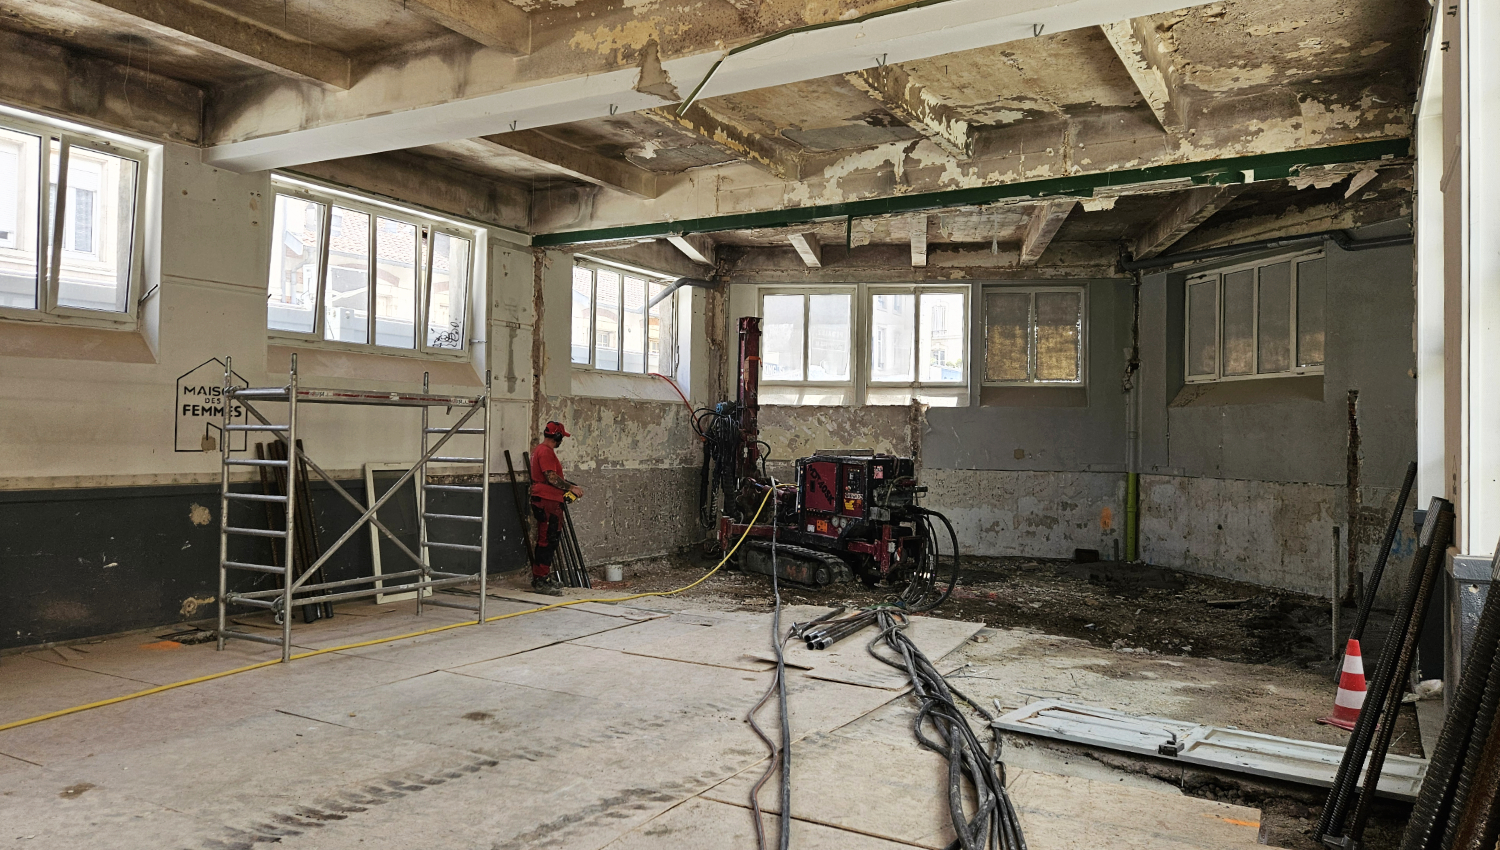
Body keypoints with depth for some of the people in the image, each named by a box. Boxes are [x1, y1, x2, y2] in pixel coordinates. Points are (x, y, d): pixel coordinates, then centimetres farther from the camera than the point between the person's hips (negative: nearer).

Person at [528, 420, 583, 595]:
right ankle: (541, 580, -7)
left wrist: (569, 486, 15)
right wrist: (571, 487, -12)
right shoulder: (546, 451, -15)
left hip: (547, 502, 11)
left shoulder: (540, 450, 20)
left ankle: (543, 577, 22)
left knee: (547, 541, 15)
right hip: (547, 503, -11)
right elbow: (551, 477, -22)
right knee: (547, 541, -9)